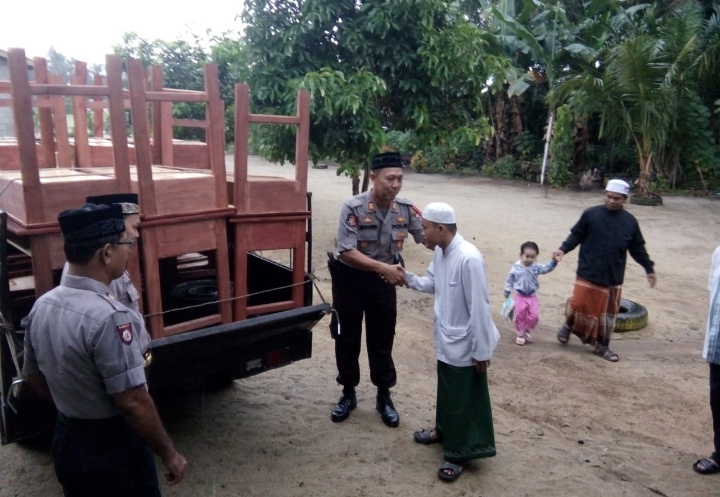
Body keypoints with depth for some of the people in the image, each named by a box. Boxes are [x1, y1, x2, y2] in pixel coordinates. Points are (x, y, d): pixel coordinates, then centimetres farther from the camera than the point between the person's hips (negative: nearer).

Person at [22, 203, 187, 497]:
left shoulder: (41, 306, -4)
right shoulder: (108, 317, -29)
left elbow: (33, 377, 9)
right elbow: (132, 402, -27)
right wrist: (169, 454, -15)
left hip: (66, 441, 7)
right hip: (112, 448, -7)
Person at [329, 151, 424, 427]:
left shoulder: (405, 209, -9)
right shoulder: (353, 208, -21)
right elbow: (347, 252, -25)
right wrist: (384, 267, -31)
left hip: (383, 282, 3)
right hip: (351, 280, -2)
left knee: (382, 341, 12)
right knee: (347, 340, 11)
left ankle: (384, 397, 30)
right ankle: (348, 394, 32)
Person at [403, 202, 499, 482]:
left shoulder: (469, 259, -29)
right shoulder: (439, 252, -2)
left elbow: (479, 308, -25)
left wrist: (481, 351, -19)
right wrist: (408, 278, -4)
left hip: (465, 345, -8)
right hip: (446, 339, 8)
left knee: (465, 400, 9)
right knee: (447, 390, 26)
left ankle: (461, 452, 26)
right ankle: (444, 430, 47)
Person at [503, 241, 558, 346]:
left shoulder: (536, 267, -7)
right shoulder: (516, 268, -11)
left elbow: (546, 268, -20)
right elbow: (509, 280, -2)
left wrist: (553, 261, -37)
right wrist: (507, 292, 0)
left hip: (532, 296, 2)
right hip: (520, 296, -2)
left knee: (534, 315, 1)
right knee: (520, 315, 4)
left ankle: (528, 331, 25)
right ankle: (520, 334, 21)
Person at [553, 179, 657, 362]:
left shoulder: (630, 222, 3)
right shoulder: (591, 214, -6)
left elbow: (637, 249, 11)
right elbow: (576, 235, -1)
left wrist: (649, 269, 12)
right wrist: (563, 249, -16)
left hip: (614, 278, 3)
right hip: (588, 274, -3)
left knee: (608, 313, 11)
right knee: (579, 304, 1)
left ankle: (602, 346, 26)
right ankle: (568, 326, 32)